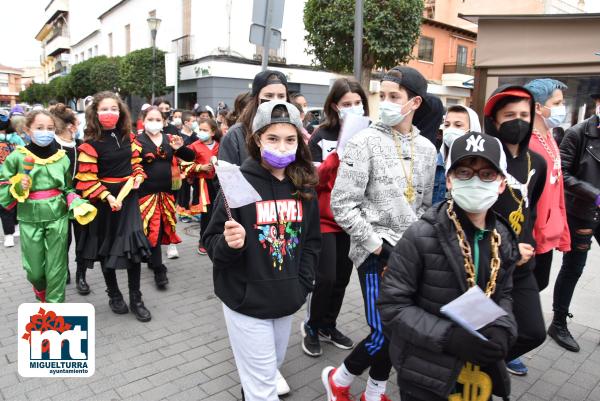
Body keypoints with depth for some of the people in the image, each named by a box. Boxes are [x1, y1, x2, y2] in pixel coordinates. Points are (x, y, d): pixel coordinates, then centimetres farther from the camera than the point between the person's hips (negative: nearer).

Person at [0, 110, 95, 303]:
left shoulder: (62, 158, 1)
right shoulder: (16, 157, -5)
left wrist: (79, 204, -7)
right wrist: (17, 188, -18)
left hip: (58, 218, 1)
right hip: (30, 220, 0)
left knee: (56, 269, 5)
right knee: (34, 270, 10)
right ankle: (41, 292, 43)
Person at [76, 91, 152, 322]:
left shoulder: (128, 137, 4)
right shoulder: (91, 143, -11)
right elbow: (87, 179, -13)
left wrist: (139, 176, -3)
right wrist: (107, 197, -22)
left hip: (129, 197, 3)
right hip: (105, 201, -3)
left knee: (135, 246, 0)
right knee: (107, 249, 9)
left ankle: (136, 299, 13)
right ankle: (114, 295, 29)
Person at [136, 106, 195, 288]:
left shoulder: (170, 139, 8)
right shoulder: (138, 141, -4)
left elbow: (190, 157, 5)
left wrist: (180, 147, -13)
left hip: (167, 191, 5)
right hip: (146, 192, -4)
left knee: (162, 227, 13)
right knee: (152, 229, -5)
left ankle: (152, 260, 33)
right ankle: (159, 270, 1)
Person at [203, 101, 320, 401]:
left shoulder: (304, 186, 0)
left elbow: (312, 241, 11)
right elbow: (211, 243, -10)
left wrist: (302, 285, 1)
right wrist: (229, 244, -32)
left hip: (286, 299, 5)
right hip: (247, 300, -5)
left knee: (270, 368, 25)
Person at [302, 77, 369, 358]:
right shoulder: (322, 136, -6)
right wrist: (338, 152, -24)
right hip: (325, 219, -4)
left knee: (342, 277, 12)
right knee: (325, 277, -5)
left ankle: (328, 326, 32)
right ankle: (311, 326, 20)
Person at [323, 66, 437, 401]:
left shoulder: (426, 148, 8)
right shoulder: (365, 141, -9)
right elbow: (342, 204, -13)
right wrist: (376, 244, -12)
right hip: (376, 251, -5)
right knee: (385, 332, -6)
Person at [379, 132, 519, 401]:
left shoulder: (503, 239, -3)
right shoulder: (421, 236, -20)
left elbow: (502, 295, 10)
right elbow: (391, 304, -18)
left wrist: (502, 330, -9)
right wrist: (449, 337, -26)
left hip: (480, 368, 5)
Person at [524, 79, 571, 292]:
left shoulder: (549, 139, 10)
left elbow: (556, 190, 14)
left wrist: (561, 231, 15)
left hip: (548, 236, 9)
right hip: (531, 239, -9)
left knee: (537, 286, 21)